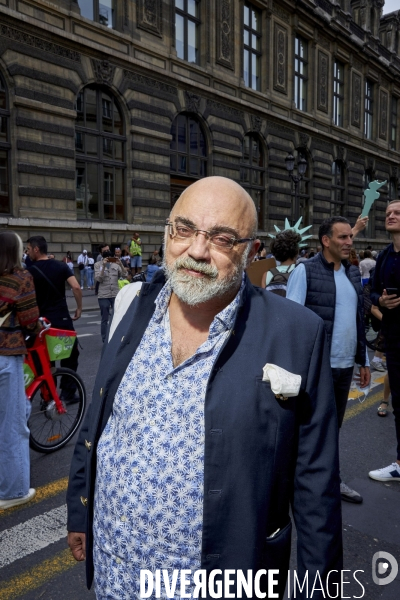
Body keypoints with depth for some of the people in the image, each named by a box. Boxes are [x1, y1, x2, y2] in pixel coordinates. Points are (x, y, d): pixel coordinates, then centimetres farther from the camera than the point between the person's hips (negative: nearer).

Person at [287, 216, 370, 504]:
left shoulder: (354, 272, 10)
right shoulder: (305, 271, -10)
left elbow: (359, 319, 14)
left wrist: (364, 360, 15)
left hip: (345, 364, 6)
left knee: (334, 425, 20)